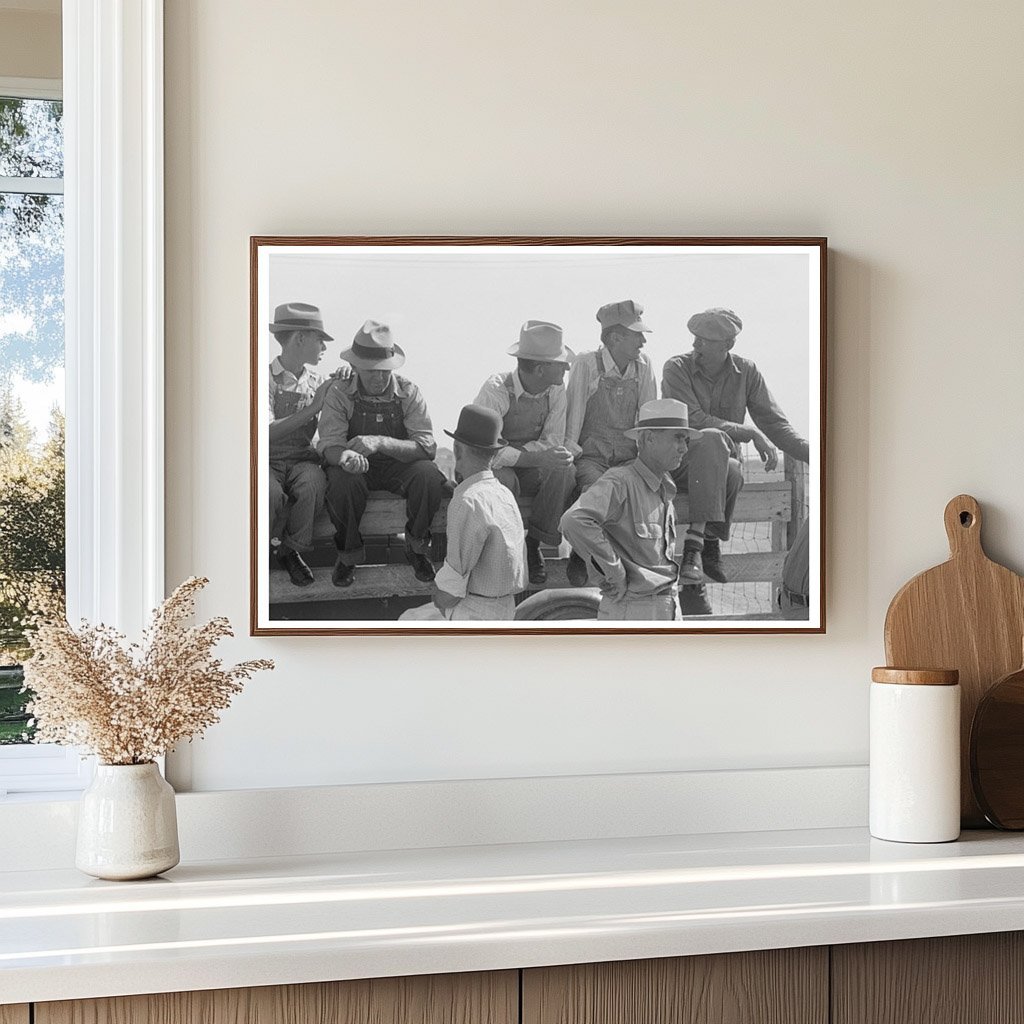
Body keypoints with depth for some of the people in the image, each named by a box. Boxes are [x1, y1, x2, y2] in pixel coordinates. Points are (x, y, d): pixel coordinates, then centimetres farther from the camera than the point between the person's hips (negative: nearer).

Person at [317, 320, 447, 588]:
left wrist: (381, 442, -36)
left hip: (400, 465, 1)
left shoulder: (408, 393, -9)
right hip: (357, 468, 0)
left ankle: (416, 547, -5)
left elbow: (426, 446, -18)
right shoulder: (339, 394, -8)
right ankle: (349, 554, -10)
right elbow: (329, 445, -15)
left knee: (429, 476, -30)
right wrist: (344, 456, -42)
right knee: (342, 481, -35)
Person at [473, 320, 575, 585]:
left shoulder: (556, 390, -6)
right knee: (503, 480, -39)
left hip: (528, 468, 5)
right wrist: (537, 458, -37)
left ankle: (533, 544, -12)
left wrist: (516, 453, -24)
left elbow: (553, 442, -8)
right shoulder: (496, 390, -23)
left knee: (565, 471, -26)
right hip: (486, 470, -4)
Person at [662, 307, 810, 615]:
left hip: (722, 465, 3)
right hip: (680, 461, -3)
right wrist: (751, 434, -23)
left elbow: (776, 424, 7)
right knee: (712, 439, -37)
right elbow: (695, 420, -17)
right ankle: (708, 542, -46)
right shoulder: (677, 368, -4)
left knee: (732, 472, -35)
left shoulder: (746, 372, 6)